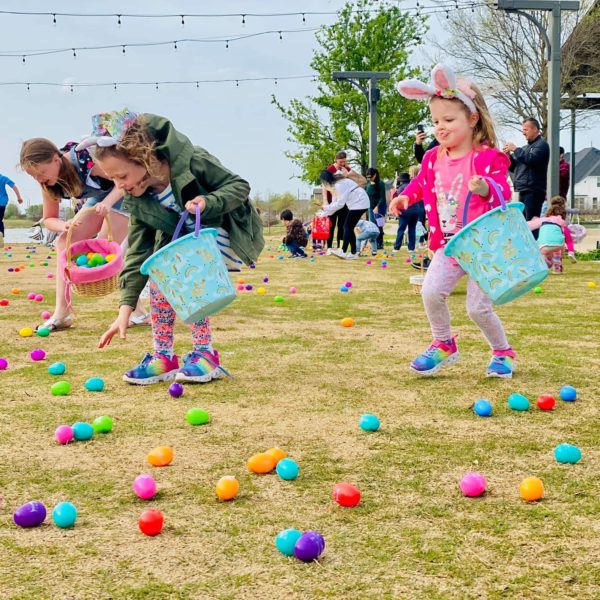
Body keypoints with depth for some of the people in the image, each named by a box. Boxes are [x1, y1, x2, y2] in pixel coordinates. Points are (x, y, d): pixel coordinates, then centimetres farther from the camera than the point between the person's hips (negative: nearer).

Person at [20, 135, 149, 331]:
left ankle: (137, 312, -9)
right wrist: (65, 226, -26)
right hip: (98, 199, 8)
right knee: (64, 243, -6)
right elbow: (48, 219, -3)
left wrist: (107, 202, -43)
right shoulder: (49, 182, -12)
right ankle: (62, 313, -7)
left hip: (123, 195, -8)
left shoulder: (85, 160, -34)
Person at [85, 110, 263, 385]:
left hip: (222, 236, -6)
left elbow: (239, 185, -19)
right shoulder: (137, 198, -13)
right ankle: (163, 355, -7)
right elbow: (138, 251, -12)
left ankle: (205, 352, -19)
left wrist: (208, 202, -40)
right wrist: (126, 308, -19)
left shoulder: (192, 162, -30)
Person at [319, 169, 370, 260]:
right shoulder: (334, 185, 11)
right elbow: (335, 202, 12)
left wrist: (326, 207, -16)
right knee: (348, 227, 8)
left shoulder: (339, 185, -21)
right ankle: (353, 253, 8)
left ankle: (343, 251, -13)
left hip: (359, 203, -10)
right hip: (356, 204, 10)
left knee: (348, 227, -11)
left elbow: (340, 203, -23)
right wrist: (325, 213, 6)